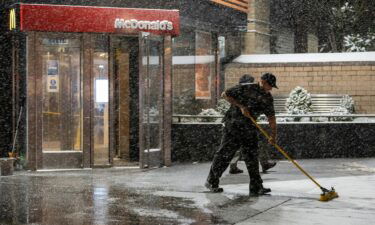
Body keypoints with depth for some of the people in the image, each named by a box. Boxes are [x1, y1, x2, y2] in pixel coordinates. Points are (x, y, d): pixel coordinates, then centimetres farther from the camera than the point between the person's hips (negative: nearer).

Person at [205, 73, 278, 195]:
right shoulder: (245, 88, -11)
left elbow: (271, 117, 9)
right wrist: (240, 106, -18)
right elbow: (225, 94, -10)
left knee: (252, 157, 2)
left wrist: (273, 134, -1)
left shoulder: (268, 98, 7)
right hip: (233, 126, -6)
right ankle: (211, 182, 11)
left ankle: (256, 188, 4)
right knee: (224, 154, -1)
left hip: (249, 129, 6)